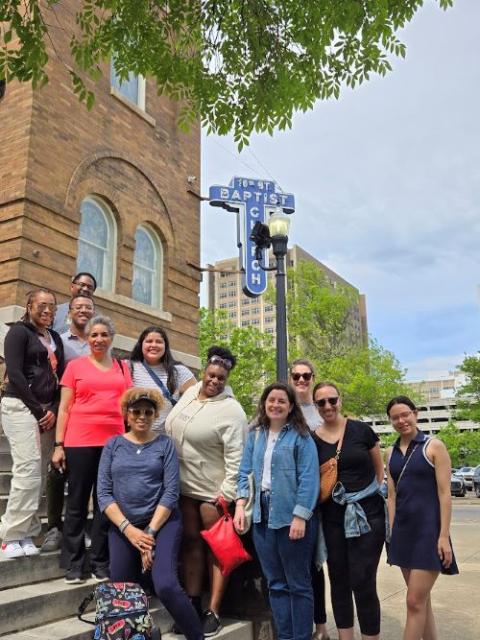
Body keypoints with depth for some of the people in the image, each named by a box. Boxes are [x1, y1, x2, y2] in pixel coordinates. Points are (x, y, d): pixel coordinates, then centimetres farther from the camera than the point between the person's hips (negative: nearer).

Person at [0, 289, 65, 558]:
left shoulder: (55, 338, 18)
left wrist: (54, 410, 0)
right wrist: (37, 409, -10)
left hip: (48, 410, 6)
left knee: (40, 471, 1)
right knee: (29, 466, -14)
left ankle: (26, 533, 6)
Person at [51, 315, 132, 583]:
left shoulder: (123, 367, 13)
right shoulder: (75, 366, 5)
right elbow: (65, 408, 4)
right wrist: (59, 445, -2)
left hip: (114, 442, 2)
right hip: (80, 442, -2)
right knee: (77, 502, 5)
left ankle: (101, 563, 17)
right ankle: (74, 565, 14)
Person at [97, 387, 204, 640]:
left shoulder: (164, 444, 0)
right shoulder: (113, 445, 5)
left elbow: (171, 492, -6)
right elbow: (103, 492, -1)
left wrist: (150, 532, -12)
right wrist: (129, 529, -12)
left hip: (162, 521, -3)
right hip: (122, 526, 3)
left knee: (165, 586, -19)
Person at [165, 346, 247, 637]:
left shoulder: (231, 411, -17)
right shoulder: (191, 392, 4)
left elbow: (236, 456, -19)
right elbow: (172, 429, 15)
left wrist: (227, 493, -21)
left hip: (213, 490, -7)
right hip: (183, 485, 7)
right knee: (191, 541, 13)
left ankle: (213, 612, 12)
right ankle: (193, 605, 24)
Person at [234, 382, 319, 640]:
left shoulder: (300, 436, -7)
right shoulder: (255, 435, 8)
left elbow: (308, 479, -12)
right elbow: (245, 472, 10)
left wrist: (300, 517, -18)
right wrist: (240, 505, -3)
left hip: (292, 518, -5)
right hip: (262, 517, 5)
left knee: (298, 584, 8)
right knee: (275, 583, 15)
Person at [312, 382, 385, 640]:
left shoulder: (361, 430, -4)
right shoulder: (311, 439, 0)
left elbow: (379, 468, 7)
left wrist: (372, 494, 2)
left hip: (367, 514, -2)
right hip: (332, 517, 3)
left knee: (363, 582, -4)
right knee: (339, 581, 11)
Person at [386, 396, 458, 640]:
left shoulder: (434, 446, -6)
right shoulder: (391, 453, 10)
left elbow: (444, 493, -9)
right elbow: (392, 495, 12)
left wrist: (444, 536, -14)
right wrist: (392, 532, 6)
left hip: (428, 529, -5)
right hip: (403, 530, 6)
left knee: (415, 601, -5)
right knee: (422, 600, 13)